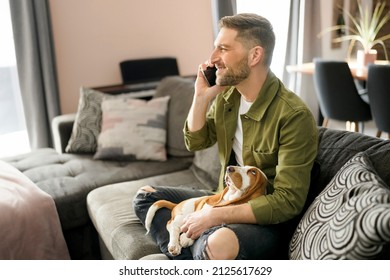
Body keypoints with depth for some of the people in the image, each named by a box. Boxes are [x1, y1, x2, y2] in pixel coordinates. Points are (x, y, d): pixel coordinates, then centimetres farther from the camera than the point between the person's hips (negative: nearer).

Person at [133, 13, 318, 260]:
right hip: (225, 201, 8)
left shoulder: (294, 116, -23)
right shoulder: (227, 95, -1)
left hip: (267, 220, -8)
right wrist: (201, 97, -6)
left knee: (219, 245, -40)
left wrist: (215, 216, -25)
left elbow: (288, 202, -23)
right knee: (146, 196, 6)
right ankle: (192, 254, -14)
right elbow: (195, 142, 10)